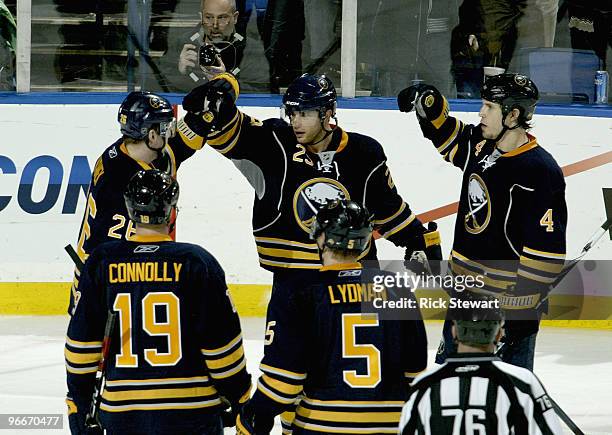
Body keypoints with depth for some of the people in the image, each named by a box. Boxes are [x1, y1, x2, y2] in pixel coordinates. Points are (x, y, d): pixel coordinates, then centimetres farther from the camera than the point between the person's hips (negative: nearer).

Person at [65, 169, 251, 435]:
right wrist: (239, 399, 7)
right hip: (191, 409, -2)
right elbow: (221, 343, -5)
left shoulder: (100, 263, 1)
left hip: (121, 411, 2)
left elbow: (82, 341, 3)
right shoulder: (196, 261, -6)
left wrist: (78, 402, 13)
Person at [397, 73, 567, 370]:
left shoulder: (540, 172, -22)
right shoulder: (480, 146, 2)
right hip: (465, 293, 9)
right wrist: (429, 104, 8)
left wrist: (522, 310, -23)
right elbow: (447, 136, 27)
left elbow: (545, 253, -24)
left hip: (509, 301, -9)